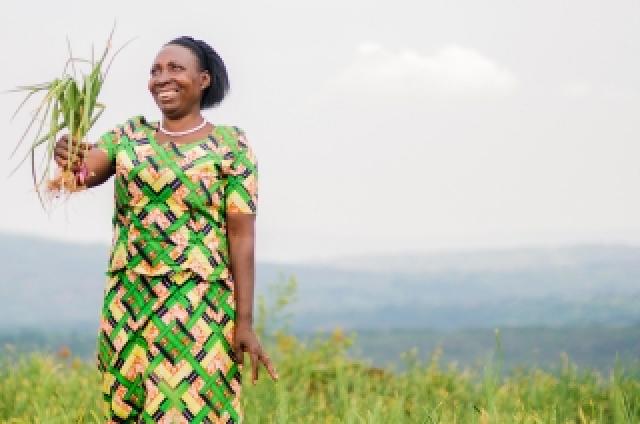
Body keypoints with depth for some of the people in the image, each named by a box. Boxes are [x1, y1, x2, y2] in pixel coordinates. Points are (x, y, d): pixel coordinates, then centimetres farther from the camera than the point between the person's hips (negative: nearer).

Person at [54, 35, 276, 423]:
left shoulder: (230, 146, -2)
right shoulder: (129, 136, 10)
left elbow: (242, 235, -5)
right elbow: (84, 173, -5)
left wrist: (245, 322, -10)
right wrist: (70, 162, -30)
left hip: (198, 305, -4)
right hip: (128, 302, 4)